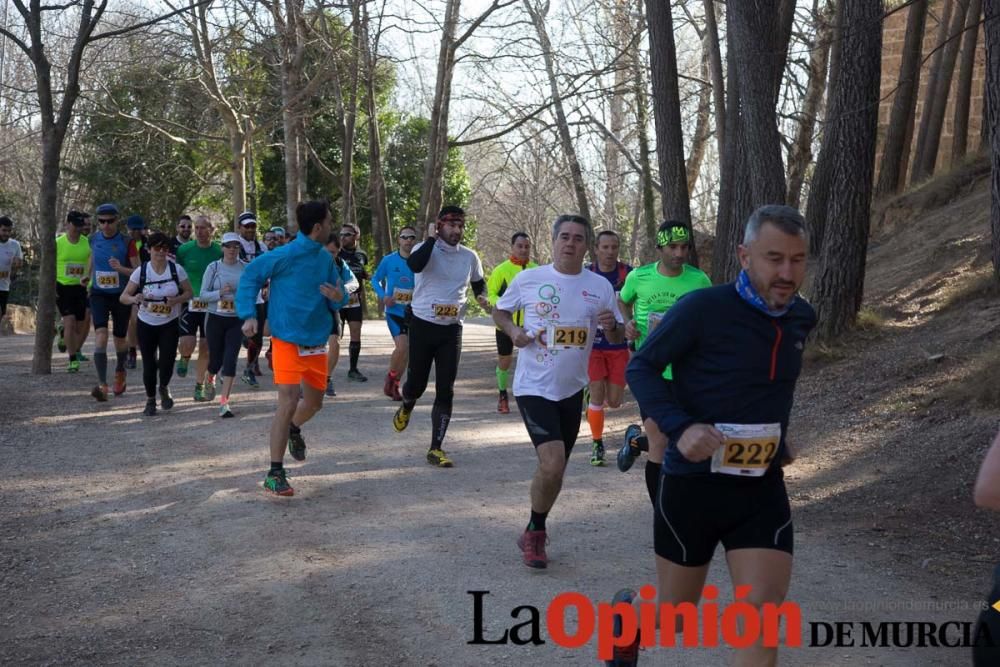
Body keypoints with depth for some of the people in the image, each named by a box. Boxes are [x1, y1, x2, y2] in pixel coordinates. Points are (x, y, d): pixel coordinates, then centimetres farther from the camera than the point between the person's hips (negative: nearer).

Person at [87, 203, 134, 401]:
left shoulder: (126, 242, -10)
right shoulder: (94, 240, 0)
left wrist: (120, 268, -26)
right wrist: (88, 277, 28)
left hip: (121, 295, -1)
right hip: (99, 295, 1)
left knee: (120, 339, 13)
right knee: (100, 334, -18)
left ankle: (120, 372, 44)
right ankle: (102, 385, -25)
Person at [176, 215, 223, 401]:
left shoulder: (219, 252, -3)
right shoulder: (184, 250, -3)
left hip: (211, 306, 1)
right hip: (189, 303, -1)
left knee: (206, 349, 4)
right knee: (187, 343, -15)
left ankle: (200, 386, 19)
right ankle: (184, 358, 22)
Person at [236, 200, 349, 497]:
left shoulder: (326, 258, 3)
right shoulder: (285, 256, -16)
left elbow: (339, 299, 10)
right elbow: (250, 275, -7)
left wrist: (338, 297, -14)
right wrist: (248, 315, -15)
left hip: (317, 342, 6)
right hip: (288, 341, -6)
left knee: (314, 402, 16)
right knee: (289, 402, -13)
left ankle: (293, 430, 51)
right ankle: (275, 474, -4)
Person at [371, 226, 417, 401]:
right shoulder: (389, 260, -5)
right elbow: (375, 279, 7)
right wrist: (383, 296, -9)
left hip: (412, 313, 3)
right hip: (394, 311, -3)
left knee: (405, 351, 8)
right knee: (402, 347, -19)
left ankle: (394, 386, 26)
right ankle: (390, 377, 6)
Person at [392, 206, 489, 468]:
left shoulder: (470, 257, 6)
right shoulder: (426, 248, -8)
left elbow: (479, 283, 24)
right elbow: (414, 265, -32)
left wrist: (483, 298, 3)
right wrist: (432, 238, -23)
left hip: (451, 330, 3)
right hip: (422, 326, -3)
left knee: (445, 390, -1)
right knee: (416, 383, 6)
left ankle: (436, 448, 6)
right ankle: (406, 408, 44)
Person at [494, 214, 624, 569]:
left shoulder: (600, 287, -1)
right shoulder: (528, 279, -6)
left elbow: (618, 338, 5)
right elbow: (499, 311, 9)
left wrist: (612, 326, -19)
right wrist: (513, 331, -12)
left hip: (572, 390, 4)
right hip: (534, 388, -4)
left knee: (554, 469, 15)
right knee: (552, 465, -19)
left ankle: (534, 533, 36)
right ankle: (535, 533, 5)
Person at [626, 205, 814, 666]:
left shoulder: (801, 318, 2)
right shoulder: (703, 309, -17)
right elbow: (640, 368, -11)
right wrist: (680, 427, -25)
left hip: (762, 488, 4)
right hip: (693, 482, -4)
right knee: (675, 615, 11)